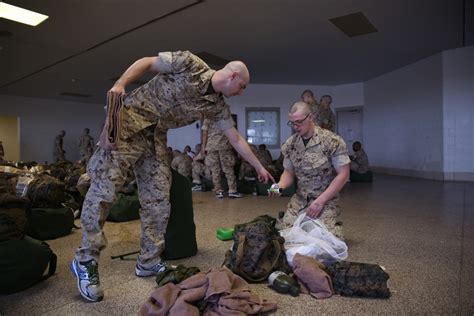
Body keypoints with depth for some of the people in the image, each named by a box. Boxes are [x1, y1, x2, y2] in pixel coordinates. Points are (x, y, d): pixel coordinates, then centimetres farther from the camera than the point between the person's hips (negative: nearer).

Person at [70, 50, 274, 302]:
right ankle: (85, 260, 4)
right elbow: (146, 63, -4)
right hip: (130, 119, -6)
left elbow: (236, 139, 10)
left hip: (156, 137, 6)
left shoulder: (217, 106, 3)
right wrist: (120, 84, -18)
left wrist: (259, 167, 15)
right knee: (104, 188, -11)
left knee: (158, 201, 1)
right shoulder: (190, 64, -11)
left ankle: (148, 262, 14)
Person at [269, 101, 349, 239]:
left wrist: (320, 201, -17)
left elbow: (343, 174, -13)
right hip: (299, 200, 4)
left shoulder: (333, 141, -15)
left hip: (326, 201, -3)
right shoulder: (290, 144, 0)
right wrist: (280, 186, -13)